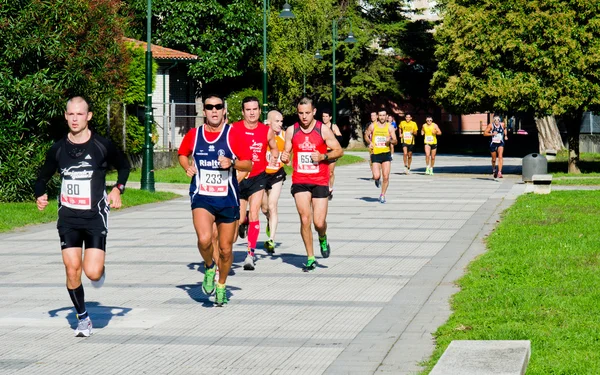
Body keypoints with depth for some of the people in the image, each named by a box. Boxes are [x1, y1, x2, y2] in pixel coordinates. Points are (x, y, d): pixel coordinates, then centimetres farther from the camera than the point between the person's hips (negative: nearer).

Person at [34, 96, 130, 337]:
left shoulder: (102, 146, -4)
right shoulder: (58, 149, 3)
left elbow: (124, 167, 12)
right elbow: (43, 177, 15)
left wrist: (117, 189, -4)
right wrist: (40, 195, -6)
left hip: (95, 217, -2)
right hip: (68, 217, 2)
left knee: (93, 272, -13)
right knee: (72, 268, -4)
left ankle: (100, 269, 26)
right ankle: (83, 318, 14)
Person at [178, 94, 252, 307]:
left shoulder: (232, 135, -4)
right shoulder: (193, 135, 1)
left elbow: (248, 164, -2)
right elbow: (182, 154, 20)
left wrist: (232, 163, -21)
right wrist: (187, 167, 0)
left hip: (227, 199, 0)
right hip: (202, 197, 0)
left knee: (225, 249, 8)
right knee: (204, 239, -24)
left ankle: (221, 285, 33)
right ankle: (209, 267, 8)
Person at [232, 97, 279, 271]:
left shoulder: (267, 131, 0)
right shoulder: (234, 129, -7)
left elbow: (274, 147, 19)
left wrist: (274, 159, 2)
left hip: (258, 177, 0)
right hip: (239, 178, 0)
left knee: (254, 215, -14)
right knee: (239, 219, 8)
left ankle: (251, 253, -10)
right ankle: (243, 222, 47)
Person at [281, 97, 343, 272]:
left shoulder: (323, 130, -4)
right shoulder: (291, 131, 2)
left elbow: (339, 151, 1)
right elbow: (286, 151, 12)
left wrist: (323, 156, -16)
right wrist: (284, 157, -12)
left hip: (320, 181, -1)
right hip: (299, 181, 1)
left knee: (319, 222, -5)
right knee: (305, 219, -9)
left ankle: (323, 238, 32)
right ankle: (310, 258, 3)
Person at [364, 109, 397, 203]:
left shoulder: (389, 127, 0)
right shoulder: (373, 126, 1)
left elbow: (395, 141, 0)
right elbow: (367, 135, 17)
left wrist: (390, 140, -22)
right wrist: (370, 142, -2)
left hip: (386, 154, 0)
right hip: (375, 154, 0)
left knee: (386, 177, -3)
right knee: (376, 176, -11)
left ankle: (382, 195, 15)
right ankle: (377, 180, 27)